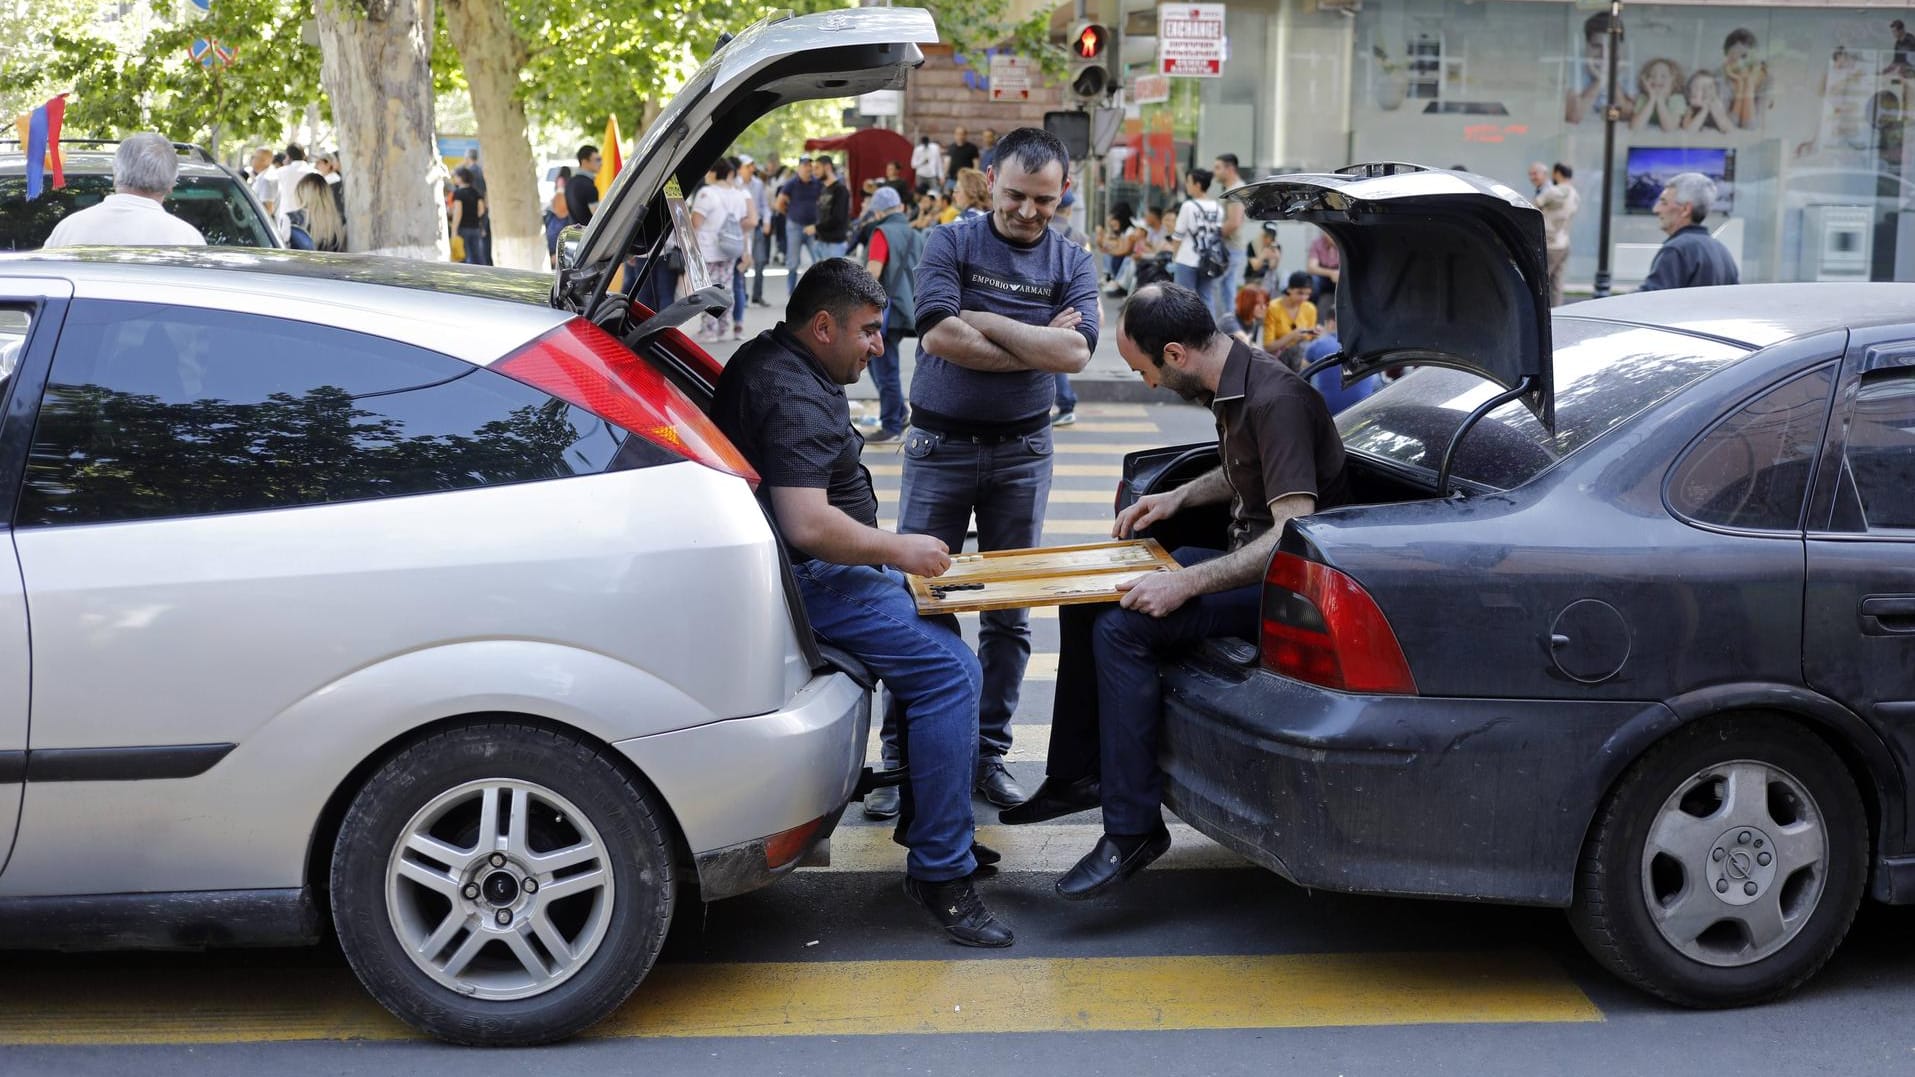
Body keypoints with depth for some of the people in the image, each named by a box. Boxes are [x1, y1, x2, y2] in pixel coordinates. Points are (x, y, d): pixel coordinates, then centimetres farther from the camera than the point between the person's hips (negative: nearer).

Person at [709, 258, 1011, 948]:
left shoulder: (770, 361, 15)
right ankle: (940, 873, -18)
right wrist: (897, 550, -17)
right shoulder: (793, 397, -20)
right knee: (948, 668, -21)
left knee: (936, 628, 20)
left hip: (814, 567, 12)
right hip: (807, 579, -12)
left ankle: (923, 816, 25)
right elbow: (808, 524, -31)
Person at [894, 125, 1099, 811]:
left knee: (1009, 612, 6)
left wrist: (983, 320, -14)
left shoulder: (1072, 264, 4)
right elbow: (939, 336, -19)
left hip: (1022, 451, 2)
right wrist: (1035, 347, -15)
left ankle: (989, 752, 16)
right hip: (940, 446, -2)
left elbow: (1075, 352, -14)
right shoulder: (950, 244, -2)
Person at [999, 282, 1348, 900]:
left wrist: (1185, 583, -33)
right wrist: (1177, 498, 11)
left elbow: (1294, 532, -31)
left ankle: (1133, 829, -18)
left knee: (1122, 627, -24)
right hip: (1249, 559, 11)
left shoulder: (1274, 401, -25)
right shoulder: (1231, 383, 6)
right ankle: (1076, 775, 18)